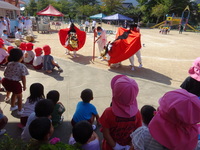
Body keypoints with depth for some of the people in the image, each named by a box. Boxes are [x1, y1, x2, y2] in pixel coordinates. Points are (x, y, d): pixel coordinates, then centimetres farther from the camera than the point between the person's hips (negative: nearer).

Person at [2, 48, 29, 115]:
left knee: (14, 93, 32)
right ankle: (20, 110, 30)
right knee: (19, 96, 18)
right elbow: (23, 77, -14)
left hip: (6, 81, 6)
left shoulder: (9, 64, 3)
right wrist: (24, 85, -3)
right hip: (14, 83, -6)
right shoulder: (22, 66, -14)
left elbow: (5, 73, 10)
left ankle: (13, 106, 50)